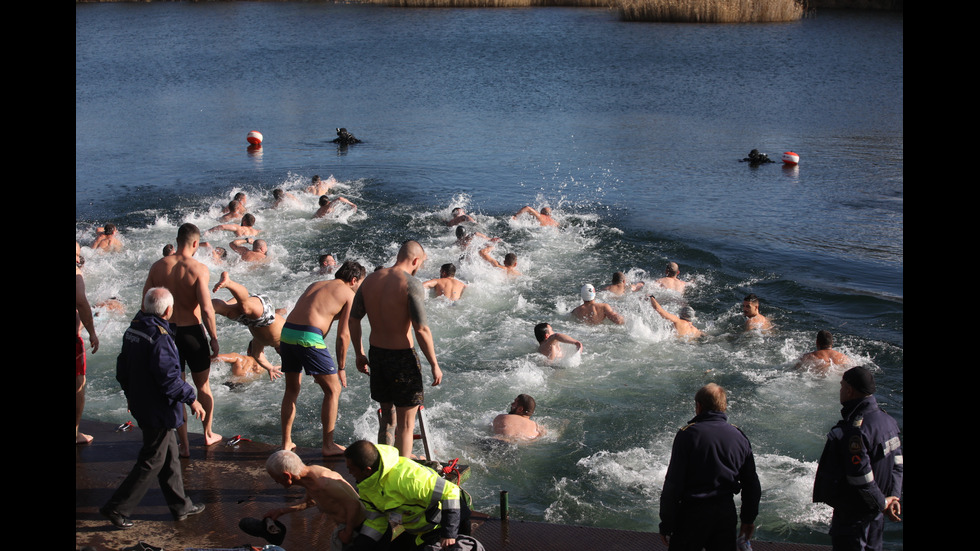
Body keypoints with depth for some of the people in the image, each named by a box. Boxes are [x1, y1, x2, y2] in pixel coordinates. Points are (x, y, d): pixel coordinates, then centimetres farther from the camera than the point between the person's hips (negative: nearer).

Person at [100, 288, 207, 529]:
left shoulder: (133, 330, 3)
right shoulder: (160, 337, -25)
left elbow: (123, 367, 13)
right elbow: (169, 377, -25)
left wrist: (130, 394, 27)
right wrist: (191, 399, -15)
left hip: (141, 405, 9)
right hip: (159, 410, -9)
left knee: (170, 456, 19)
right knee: (152, 462, 3)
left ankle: (180, 505, 29)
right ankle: (117, 507, 7)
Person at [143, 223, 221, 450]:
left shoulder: (158, 266, -3)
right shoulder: (198, 269, -15)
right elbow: (206, 309, -19)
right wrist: (214, 338, -8)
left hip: (166, 332, 3)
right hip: (192, 331, -3)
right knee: (203, 385, 18)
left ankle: (184, 444, 15)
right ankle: (208, 434, 33)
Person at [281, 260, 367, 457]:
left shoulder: (315, 285, 26)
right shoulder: (349, 295, 7)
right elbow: (343, 335, 2)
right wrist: (341, 368, 10)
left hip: (286, 332, 7)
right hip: (308, 337, -7)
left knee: (292, 389, 22)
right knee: (333, 390, 8)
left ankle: (286, 442, 27)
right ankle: (328, 445, 10)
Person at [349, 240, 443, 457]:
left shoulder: (370, 280, 4)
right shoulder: (411, 284, -16)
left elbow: (353, 319, 9)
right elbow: (421, 330, -20)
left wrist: (359, 354, 19)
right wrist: (434, 365, -12)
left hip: (376, 354, 7)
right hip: (402, 357, -7)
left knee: (387, 417, 22)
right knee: (406, 422, 5)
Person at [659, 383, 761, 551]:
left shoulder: (687, 435, -11)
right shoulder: (739, 436, 4)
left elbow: (673, 484, -13)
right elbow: (752, 485, 11)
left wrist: (666, 525, -6)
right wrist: (748, 519, 23)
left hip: (693, 513, -5)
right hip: (727, 513, 5)